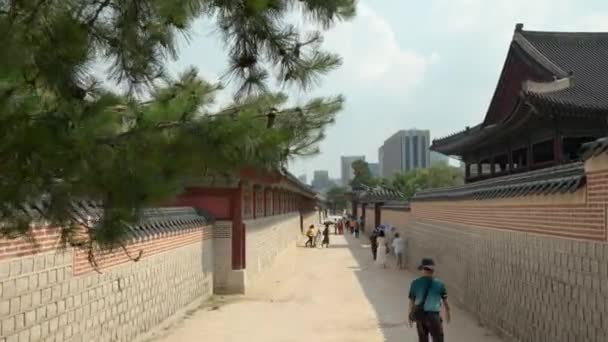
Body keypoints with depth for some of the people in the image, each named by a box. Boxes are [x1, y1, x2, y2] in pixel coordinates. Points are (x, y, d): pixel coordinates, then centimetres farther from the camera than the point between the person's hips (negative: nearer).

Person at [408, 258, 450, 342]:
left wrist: (411, 314, 19)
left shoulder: (415, 283, -5)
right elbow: (445, 300, 4)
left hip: (419, 314, 3)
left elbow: (412, 301, 3)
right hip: (433, 315, -3)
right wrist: (447, 312, 23)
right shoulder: (439, 283, -8)